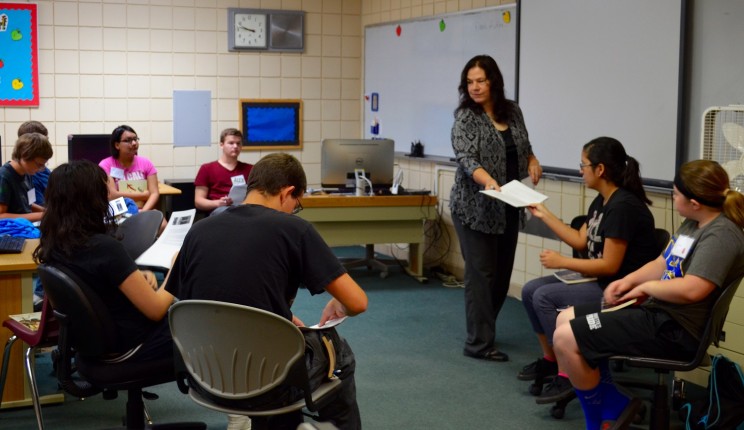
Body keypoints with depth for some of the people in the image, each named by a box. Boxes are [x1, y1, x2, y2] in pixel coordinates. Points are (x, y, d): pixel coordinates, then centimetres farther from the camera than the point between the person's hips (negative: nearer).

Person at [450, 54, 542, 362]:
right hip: (475, 208, -6)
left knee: (502, 271, 12)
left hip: (507, 207, 6)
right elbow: (467, 159, -23)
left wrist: (533, 162, 0)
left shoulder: (512, 111, 7)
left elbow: (524, 147, 21)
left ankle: (483, 329, 26)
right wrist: (488, 181, -41)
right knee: (481, 273, -6)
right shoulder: (465, 117, -11)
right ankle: (479, 343, -2)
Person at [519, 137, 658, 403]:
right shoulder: (601, 201, 8)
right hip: (601, 281, 10)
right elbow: (581, 241, 14)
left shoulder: (622, 206, -22)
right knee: (530, 291, 4)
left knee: (545, 297, -21)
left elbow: (610, 265, -23)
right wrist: (544, 215, 13)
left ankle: (568, 375, -11)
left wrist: (561, 262, -15)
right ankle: (550, 360, 18)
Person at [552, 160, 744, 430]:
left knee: (565, 339, -16)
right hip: (655, 310, 11)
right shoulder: (693, 224, 11)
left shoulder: (721, 235, -20)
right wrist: (628, 280, 2)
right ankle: (615, 405, 12)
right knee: (565, 320, 13)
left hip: (674, 329, -11)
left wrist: (646, 287, -15)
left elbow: (691, 290, -31)